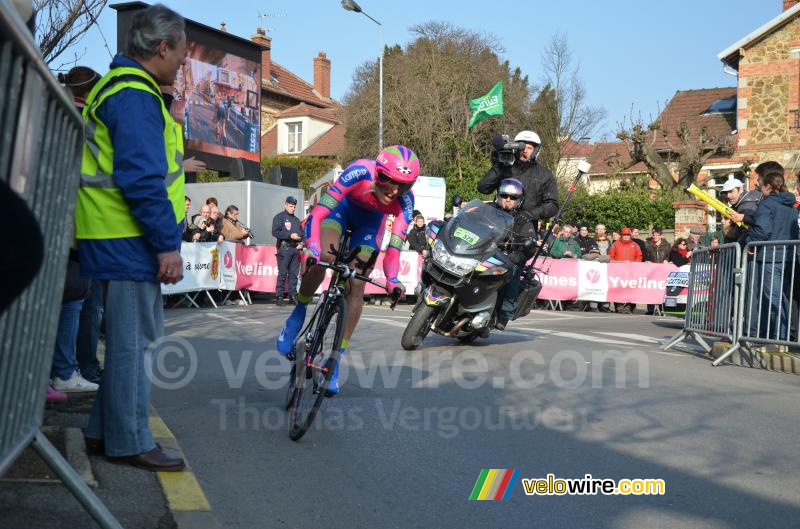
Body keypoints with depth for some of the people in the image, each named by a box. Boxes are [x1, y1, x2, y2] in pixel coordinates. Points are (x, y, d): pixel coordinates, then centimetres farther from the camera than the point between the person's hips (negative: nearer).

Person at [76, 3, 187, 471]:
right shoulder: (135, 95, -16)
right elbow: (141, 179, -24)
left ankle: (105, 430, 27)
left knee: (134, 337, 18)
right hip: (131, 241, -11)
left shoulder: (121, 87, 19)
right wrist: (167, 244, -21)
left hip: (124, 242, 11)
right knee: (133, 340, -3)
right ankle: (130, 442, 7)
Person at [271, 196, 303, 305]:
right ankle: (279, 296, -7)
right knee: (282, 273, -8)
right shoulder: (279, 217, 2)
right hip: (284, 248, -6)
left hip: (295, 249, 6)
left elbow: (302, 233, 26)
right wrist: (290, 235, -16)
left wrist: (301, 242, 4)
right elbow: (275, 232, -10)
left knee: (294, 273, 6)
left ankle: (293, 295, 10)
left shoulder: (296, 220, 23)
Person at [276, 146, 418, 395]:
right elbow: (317, 214, -42)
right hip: (342, 207, -2)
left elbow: (395, 245, -28)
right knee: (322, 259, -29)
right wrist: (312, 247, -55)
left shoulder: (404, 200, -31)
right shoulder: (360, 172, -39)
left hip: (370, 221, 2)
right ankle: (298, 314, -1)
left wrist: (392, 278, -43)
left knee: (356, 287, -9)